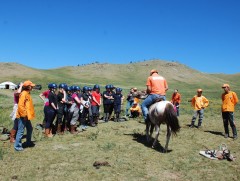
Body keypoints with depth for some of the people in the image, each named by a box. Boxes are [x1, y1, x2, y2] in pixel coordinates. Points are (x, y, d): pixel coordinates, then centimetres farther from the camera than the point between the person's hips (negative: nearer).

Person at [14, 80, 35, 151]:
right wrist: (24, 115, -21)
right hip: (22, 116, -10)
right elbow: (20, 105, -24)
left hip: (26, 116, 10)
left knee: (30, 129, 19)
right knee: (21, 131, -3)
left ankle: (28, 142, 34)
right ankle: (17, 146, 6)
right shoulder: (24, 94, -17)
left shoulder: (27, 93, 13)